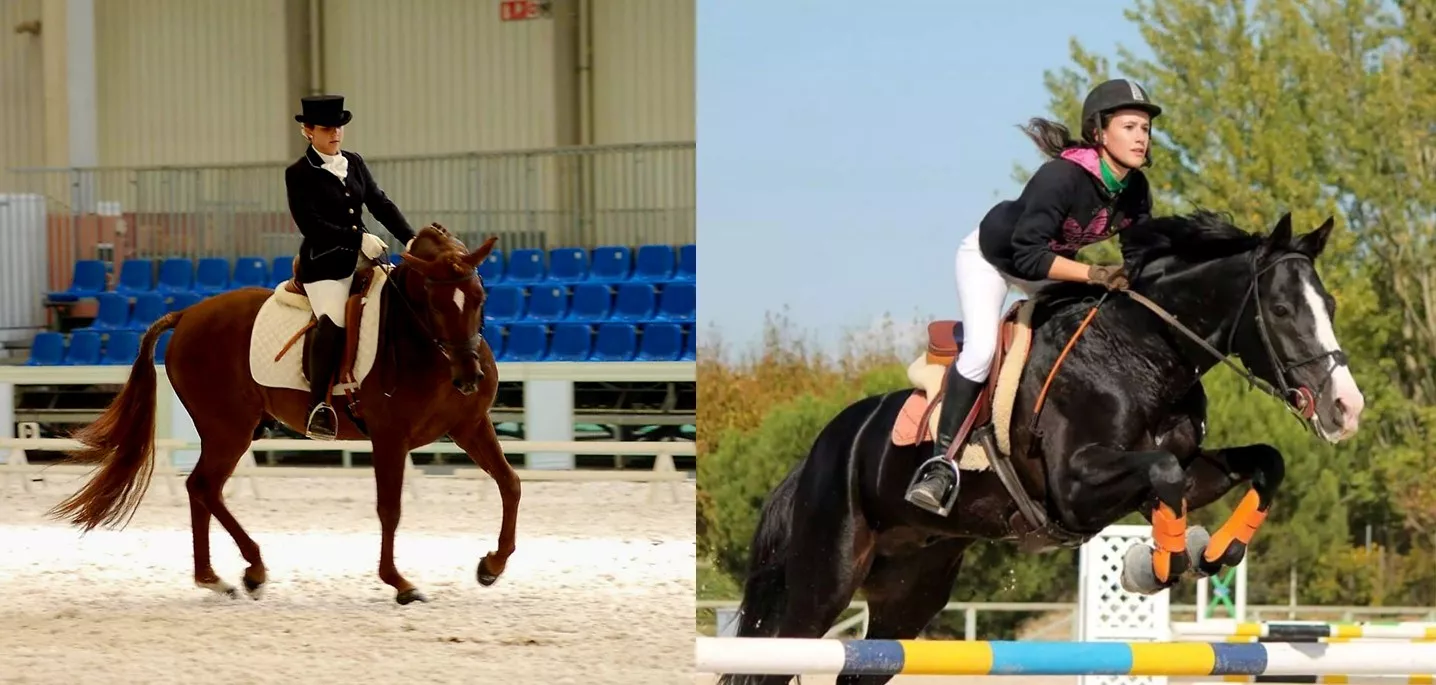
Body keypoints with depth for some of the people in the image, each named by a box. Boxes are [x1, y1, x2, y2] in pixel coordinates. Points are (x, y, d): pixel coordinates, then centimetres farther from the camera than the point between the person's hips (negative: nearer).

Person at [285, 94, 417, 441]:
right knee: (333, 321, -27)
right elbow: (310, 224, -15)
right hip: (323, 264, -7)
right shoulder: (298, 174, -6)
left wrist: (410, 239, -4)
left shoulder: (354, 163, 12)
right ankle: (318, 406, -26)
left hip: (359, 258, 7)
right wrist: (359, 238, -21)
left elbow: (381, 204, 10)